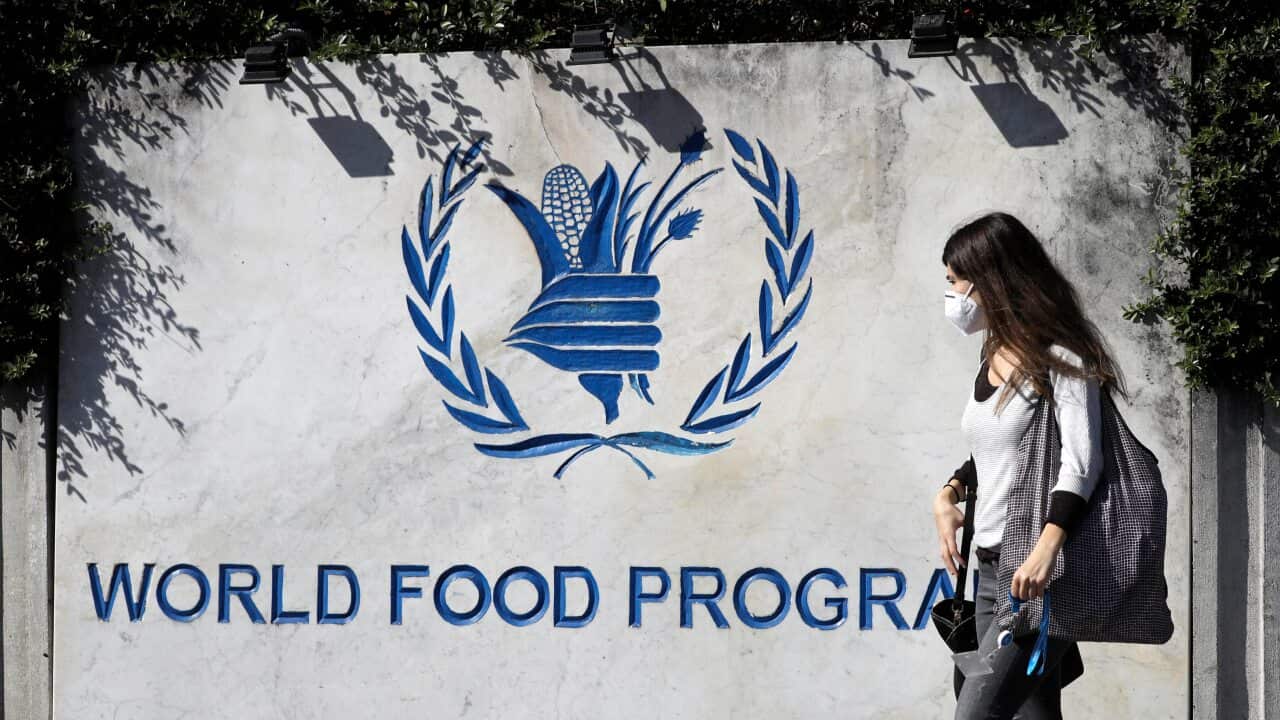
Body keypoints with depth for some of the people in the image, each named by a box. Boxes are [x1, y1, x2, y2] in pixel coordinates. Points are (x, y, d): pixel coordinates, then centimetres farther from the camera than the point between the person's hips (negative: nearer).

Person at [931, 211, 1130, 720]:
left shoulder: (1059, 359, -9)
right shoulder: (993, 358, 17)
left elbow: (1082, 462, -19)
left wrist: (1047, 550, -33)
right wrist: (949, 493, 10)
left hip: (1039, 570, -8)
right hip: (991, 567, 8)